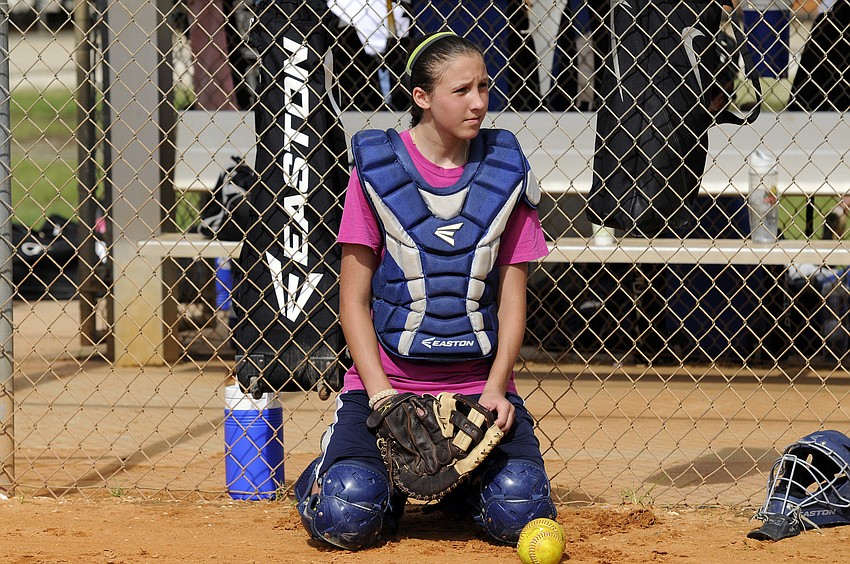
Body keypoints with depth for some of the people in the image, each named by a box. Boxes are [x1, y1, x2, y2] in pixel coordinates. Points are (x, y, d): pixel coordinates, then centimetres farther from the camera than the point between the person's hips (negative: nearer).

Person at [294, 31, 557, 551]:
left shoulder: (505, 172, 4)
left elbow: (512, 297, 6)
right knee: (348, 518, -24)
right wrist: (379, 391, -13)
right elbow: (354, 299, 0)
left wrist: (496, 388, -9)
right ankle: (336, 464, 14)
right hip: (388, 377, -2)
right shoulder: (378, 169, -2)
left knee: (522, 515, -19)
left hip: (479, 384, 2)